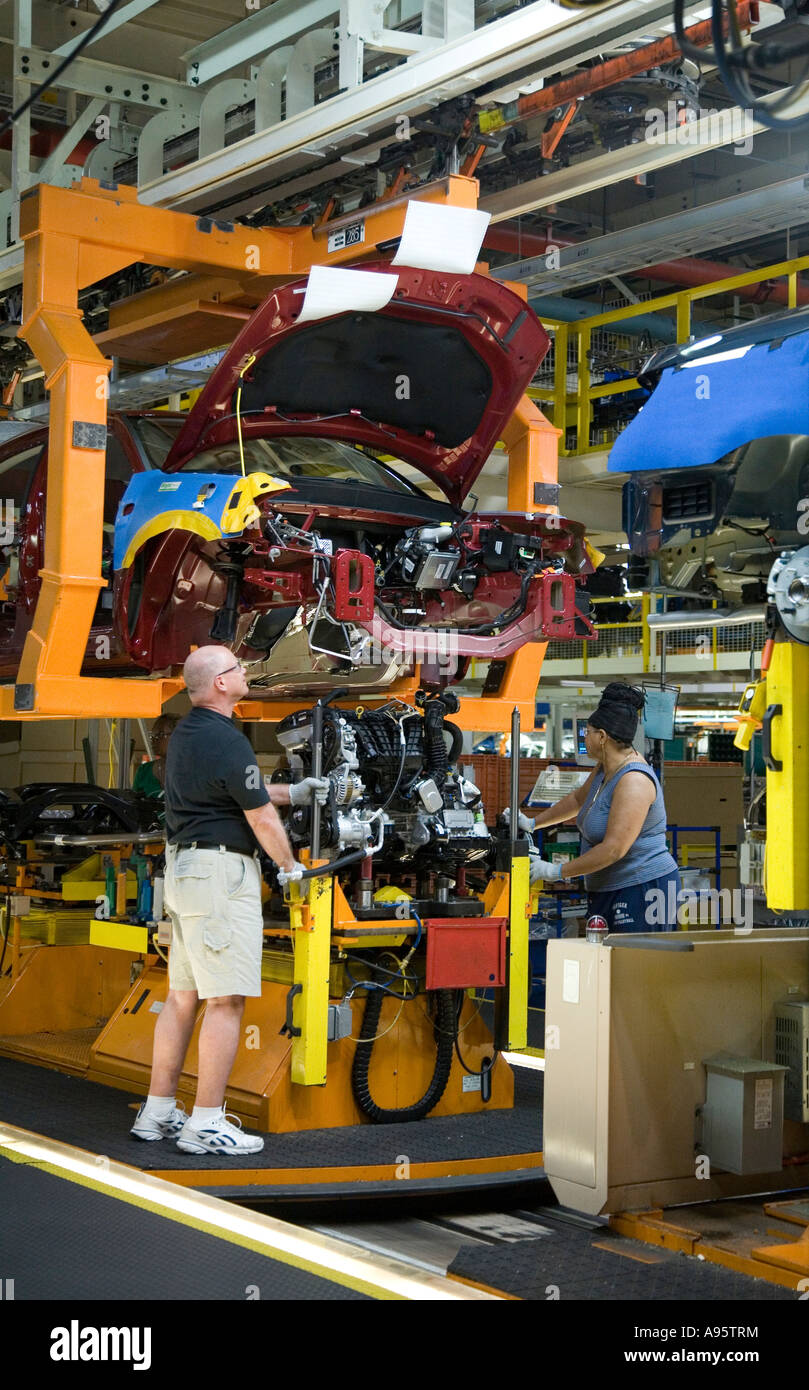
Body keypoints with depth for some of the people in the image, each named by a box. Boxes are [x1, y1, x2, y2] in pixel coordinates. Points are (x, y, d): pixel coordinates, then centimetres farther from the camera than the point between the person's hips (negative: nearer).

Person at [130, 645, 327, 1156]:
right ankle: (206, 1123, -5)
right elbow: (261, 816, -10)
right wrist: (290, 867, 5)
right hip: (222, 869, -10)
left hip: (183, 864, 10)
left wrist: (294, 792, 26)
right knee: (226, 999, -7)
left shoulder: (185, 732, 14)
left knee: (183, 994, 13)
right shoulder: (226, 741, -17)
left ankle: (158, 1112, 18)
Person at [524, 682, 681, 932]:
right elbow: (579, 799, 34)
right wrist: (532, 823, 36)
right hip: (607, 891, 10)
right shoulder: (605, 769, 12)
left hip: (642, 893, -9)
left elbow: (613, 849, -23)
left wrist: (556, 872, -16)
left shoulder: (634, 781, -19)